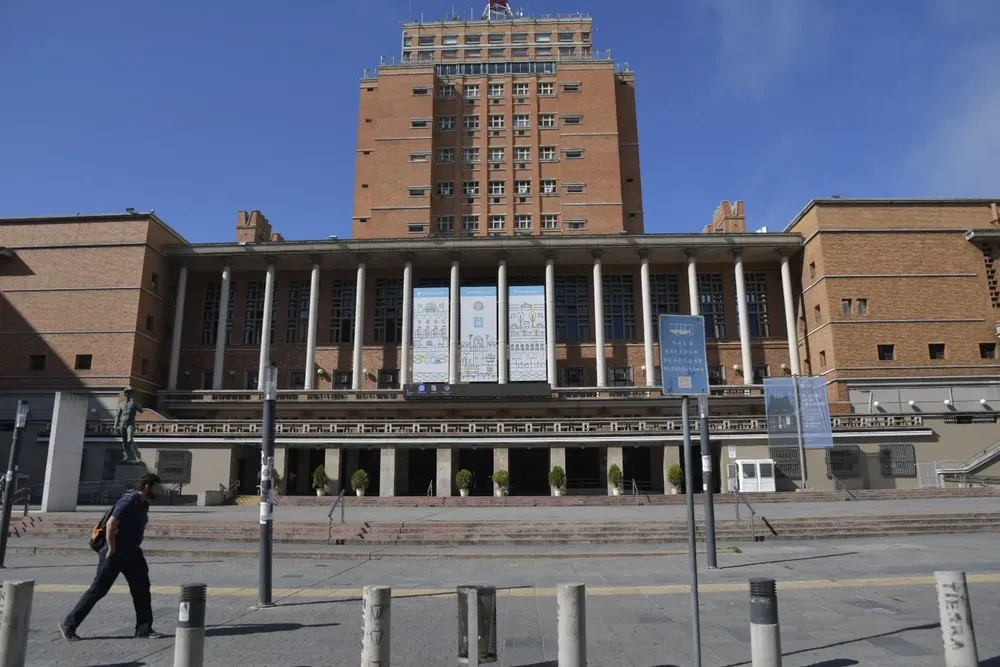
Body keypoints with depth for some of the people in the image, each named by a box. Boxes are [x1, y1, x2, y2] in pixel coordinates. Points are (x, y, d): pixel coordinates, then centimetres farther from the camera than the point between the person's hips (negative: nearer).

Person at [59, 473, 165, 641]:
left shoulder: (143, 504, 9)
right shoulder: (129, 501, -19)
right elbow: (111, 524, -25)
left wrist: (132, 549, 18)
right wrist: (111, 550, -21)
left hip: (131, 553, 9)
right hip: (115, 554, -9)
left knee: (142, 589, 5)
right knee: (97, 590, 1)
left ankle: (144, 629, 10)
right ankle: (69, 625, 16)